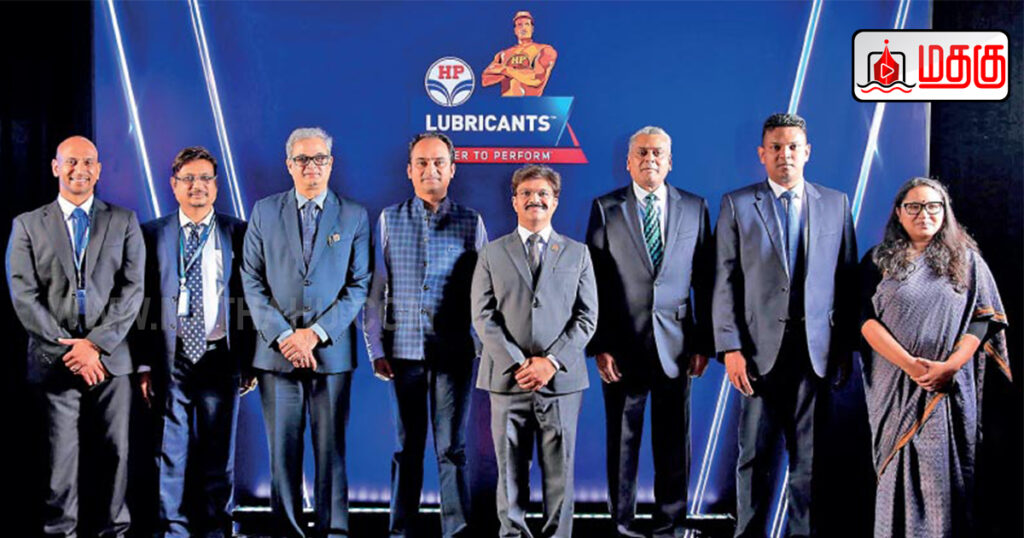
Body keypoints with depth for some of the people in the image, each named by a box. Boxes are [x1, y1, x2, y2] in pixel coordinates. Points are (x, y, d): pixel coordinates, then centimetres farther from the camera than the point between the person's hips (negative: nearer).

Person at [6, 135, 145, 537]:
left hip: (109, 359, 1)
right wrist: (66, 346, -10)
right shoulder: (28, 225, 9)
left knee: (113, 453, 4)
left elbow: (132, 289, 0)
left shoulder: (123, 222, 9)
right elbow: (24, 296, 0)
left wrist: (96, 344, -11)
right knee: (61, 458, 3)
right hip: (54, 363, 0)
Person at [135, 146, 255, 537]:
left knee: (218, 453, 8)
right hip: (171, 360, 0)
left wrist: (249, 360, 0)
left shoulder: (237, 234, 5)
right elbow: (143, 303, 4)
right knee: (172, 454, 4)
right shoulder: (153, 235, 6)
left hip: (219, 358, 0)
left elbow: (248, 298, 4)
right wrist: (144, 364, -1)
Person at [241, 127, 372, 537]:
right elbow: (252, 281, 4)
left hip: (331, 351, -1)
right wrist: (282, 337, -7)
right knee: (282, 450, 5)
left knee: (331, 449, 3)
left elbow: (359, 285, 1)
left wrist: (316, 333, -9)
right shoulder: (265, 212, 9)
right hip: (277, 351, 1)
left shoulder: (354, 217, 6)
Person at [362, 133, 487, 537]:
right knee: (407, 446, 8)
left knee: (452, 446, 1)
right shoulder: (390, 219, 7)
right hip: (404, 348, 1)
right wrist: (376, 348, 1)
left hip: (454, 350, -1)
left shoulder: (470, 222, 6)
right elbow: (374, 288, 6)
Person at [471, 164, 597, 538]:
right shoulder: (492, 254, 10)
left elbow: (586, 317, 4)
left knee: (559, 474, 4)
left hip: (561, 380, 0)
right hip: (507, 380, 0)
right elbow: (483, 317, 1)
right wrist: (518, 364, -11)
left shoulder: (577, 253, 11)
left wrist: (551, 361, -9)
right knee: (511, 474, 5)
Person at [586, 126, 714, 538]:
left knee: (674, 440, 7)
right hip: (622, 344, -1)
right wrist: (599, 345, -8)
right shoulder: (605, 209, 2)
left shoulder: (695, 208, 7)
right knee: (622, 438, 7)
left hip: (675, 344, 1)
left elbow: (705, 281, 6)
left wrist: (704, 343, 2)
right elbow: (593, 283, -1)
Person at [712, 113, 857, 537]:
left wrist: (847, 345, 3)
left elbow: (846, 279, 9)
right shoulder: (736, 205, 4)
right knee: (755, 453, 5)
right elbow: (725, 282, 0)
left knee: (810, 455, 6)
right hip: (760, 348, -1)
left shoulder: (835, 204, 10)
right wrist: (730, 347, -7)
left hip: (817, 351, 2)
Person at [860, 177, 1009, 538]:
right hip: (895, 385, 0)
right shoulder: (878, 261, 8)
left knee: (946, 473, -1)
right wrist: (909, 364, -15)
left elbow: (984, 319, 3)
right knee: (899, 470, 1)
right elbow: (866, 318, -3)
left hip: (950, 386, 0)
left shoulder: (966, 260, 10)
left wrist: (949, 365, -12)